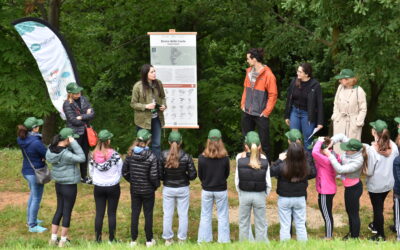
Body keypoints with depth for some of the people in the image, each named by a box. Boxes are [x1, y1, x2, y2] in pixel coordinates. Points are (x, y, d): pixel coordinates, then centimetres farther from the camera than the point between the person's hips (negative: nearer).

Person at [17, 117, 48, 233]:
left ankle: (30, 219, 39)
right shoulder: (36, 142, -28)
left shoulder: (22, 139, -3)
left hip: (26, 170, 9)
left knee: (32, 195, 26)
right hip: (36, 172, -9)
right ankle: (32, 226, 9)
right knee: (36, 199, 3)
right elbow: (48, 155, -20)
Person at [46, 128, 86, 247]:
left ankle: (53, 238, 23)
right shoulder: (65, 154, -28)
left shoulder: (52, 149, -5)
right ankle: (63, 240, 16)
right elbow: (81, 158, -27)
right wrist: (74, 143, -26)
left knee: (59, 210, 19)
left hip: (59, 184, 8)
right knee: (67, 212, 6)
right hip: (69, 185, -8)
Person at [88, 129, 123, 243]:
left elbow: (91, 172, 5)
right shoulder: (114, 155, -15)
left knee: (99, 213, 8)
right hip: (113, 187, -2)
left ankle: (98, 238, 11)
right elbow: (121, 171, -5)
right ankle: (111, 239, 11)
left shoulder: (94, 155, -6)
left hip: (98, 188, 2)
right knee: (112, 213, 6)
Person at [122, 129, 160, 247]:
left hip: (134, 190, 3)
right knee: (148, 215, 10)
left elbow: (124, 172, 0)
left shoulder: (130, 155, -7)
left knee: (135, 214, 12)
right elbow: (153, 176, -18)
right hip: (148, 191, -3)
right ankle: (149, 240, 19)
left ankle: (133, 240, 18)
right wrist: (157, 185, 1)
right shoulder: (151, 157, -18)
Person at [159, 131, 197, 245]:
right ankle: (182, 239, 16)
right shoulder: (186, 156, -12)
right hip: (183, 189, -1)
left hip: (168, 189, 1)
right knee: (183, 215, 10)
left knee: (167, 214, 11)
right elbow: (193, 175, -10)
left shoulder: (163, 155, -12)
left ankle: (168, 239, 19)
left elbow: (159, 174, -9)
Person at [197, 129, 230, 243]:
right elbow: (227, 174, 1)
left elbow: (200, 175, -1)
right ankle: (223, 240, 9)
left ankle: (204, 240, 15)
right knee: (223, 216, 8)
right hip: (221, 190, -1)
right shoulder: (225, 158, -13)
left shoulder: (202, 157, -12)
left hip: (206, 190, 1)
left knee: (205, 216, 11)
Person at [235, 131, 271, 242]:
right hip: (260, 195, 0)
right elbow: (268, 183, -7)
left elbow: (237, 181, -7)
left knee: (243, 223, 14)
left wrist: (241, 193, 7)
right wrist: (265, 195, 8)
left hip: (244, 194, 0)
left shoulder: (240, 158, -11)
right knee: (261, 225, 10)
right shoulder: (264, 160, -11)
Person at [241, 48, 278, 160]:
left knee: (264, 142, 1)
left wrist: (267, 111, -13)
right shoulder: (249, 71, 6)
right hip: (247, 113, 7)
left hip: (261, 114, -7)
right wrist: (243, 104, 8)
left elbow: (273, 95, -13)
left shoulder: (268, 75, -15)